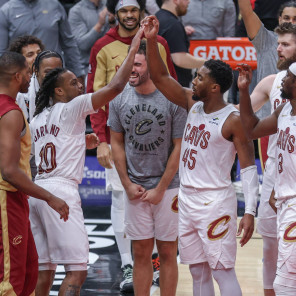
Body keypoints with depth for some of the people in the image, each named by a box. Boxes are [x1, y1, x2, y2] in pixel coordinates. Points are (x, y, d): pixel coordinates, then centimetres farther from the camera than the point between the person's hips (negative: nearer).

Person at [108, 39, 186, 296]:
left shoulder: (172, 100, -10)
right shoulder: (119, 101, 1)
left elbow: (179, 148, -8)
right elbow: (117, 143, 9)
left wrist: (160, 189, -9)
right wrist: (127, 184, 1)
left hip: (167, 187, -3)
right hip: (135, 188, 3)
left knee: (167, 252, 3)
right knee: (141, 253, 7)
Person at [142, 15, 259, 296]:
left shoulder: (233, 120, -13)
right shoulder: (193, 104, 7)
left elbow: (248, 167, -13)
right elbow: (160, 77, 8)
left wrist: (249, 212, -21)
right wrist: (151, 40, -6)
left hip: (215, 202, -7)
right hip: (187, 199, 7)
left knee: (222, 271, -9)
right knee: (198, 272, 11)